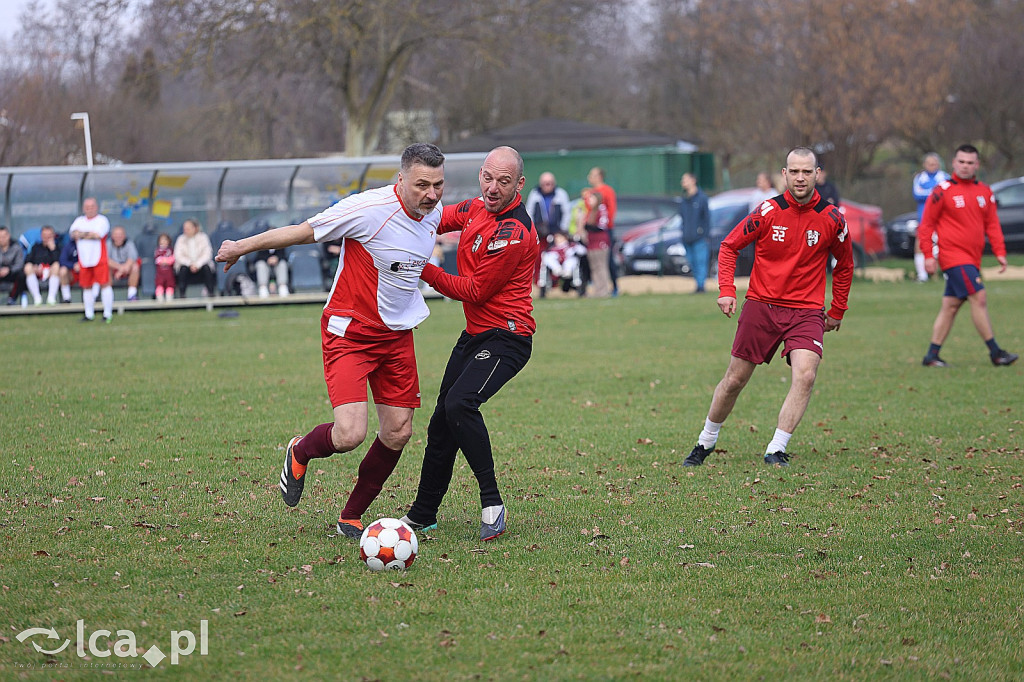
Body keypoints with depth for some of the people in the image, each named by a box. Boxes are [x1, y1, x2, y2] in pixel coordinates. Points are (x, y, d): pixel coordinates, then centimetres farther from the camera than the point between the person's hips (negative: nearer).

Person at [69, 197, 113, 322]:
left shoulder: (102, 220, 0)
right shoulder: (79, 221, 16)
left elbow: (98, 235, -15)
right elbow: (72, 233, 0)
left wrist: (82, 234, -5)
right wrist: (90, 234, -14)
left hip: (99, 259, -5)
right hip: (84, 260, 5)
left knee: (104, 284, -8)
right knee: (86, 287, 7)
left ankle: (108, 314, -3)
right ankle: (89, 314, 15)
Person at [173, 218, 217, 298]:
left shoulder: (203, 237, -4)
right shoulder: (181, 239, -3)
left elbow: (207, 254, -10)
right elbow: (178, 255, -9)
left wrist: (197, 265, -24)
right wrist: (190, 264, -23)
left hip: (201, 264, 0)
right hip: (186, 263, 0)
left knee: (206, 268, -31)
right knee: (183, 268, -32)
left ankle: (210, 292, -21)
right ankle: (181, 293, -27)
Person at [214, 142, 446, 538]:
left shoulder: (433, 213, -1)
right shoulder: (369, 209, -23)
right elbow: (305, 232, -12)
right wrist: (242, 247, -3)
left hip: (397, 334, 7)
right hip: (350, 333, -7)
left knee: (398, 432, 3)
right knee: (349, 435, -18)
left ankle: (351, 518, 22)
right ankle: (300, 453, 18)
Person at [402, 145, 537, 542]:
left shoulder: (514, 233, -21)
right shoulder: (477, 209, 5)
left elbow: (475, 291, -17)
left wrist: (424, 271, -11)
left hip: (505, 338, -9)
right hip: (475, 333, 9)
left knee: (460, 404, -29)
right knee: (442, 420, 11)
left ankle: (492, 504, -19)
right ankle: (422, 515, 26)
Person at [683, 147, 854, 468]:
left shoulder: (832, 219, -3)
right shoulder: (768, 212, -7)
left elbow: (844, 265, 14)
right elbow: (730, 245, 4)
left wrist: (837, 312, 15)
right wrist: (726, 290, -8)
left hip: (807, 311, 0)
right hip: (761, 306, 0)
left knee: (805, 374, -22)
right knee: (735, 379, 5)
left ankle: (776, 451, -15)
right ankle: (706, 441, 26)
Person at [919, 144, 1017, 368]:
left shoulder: (984, 192, 11)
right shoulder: (943, 191, -6)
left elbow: (992, 224, 14)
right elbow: (926, 224, -4)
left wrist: (1000, 252, 3)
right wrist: (928, 255, -9)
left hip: (972, 260, 6)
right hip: (953, 255, -6)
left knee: (950, 305, 8)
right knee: (979, 298, -14)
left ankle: (932, 355, 13)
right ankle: (995, 352, -12)